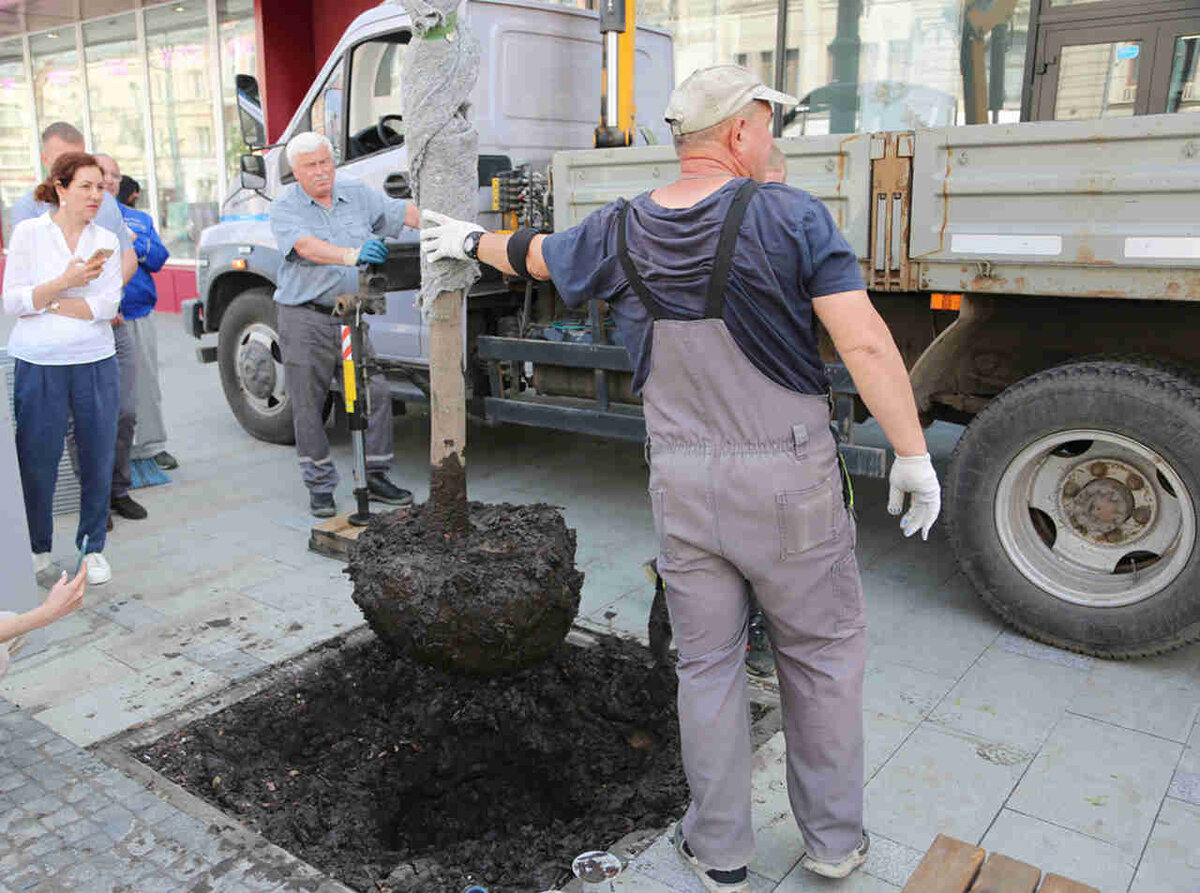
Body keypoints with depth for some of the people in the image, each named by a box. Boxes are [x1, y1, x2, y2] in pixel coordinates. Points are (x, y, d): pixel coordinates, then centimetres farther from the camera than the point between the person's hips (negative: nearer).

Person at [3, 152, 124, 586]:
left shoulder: (107, 241, 5)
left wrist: (42, 301, -7)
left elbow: (107, 306, -5)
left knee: (98, 462, 7)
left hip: (96, 364, 2)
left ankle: (93, 548, 23)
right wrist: (66, 282, -16)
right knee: (37, 463, 7)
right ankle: (37, 548, 26)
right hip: (38, 366, -2)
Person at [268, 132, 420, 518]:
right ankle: (320, 486, 15)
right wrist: (352, 255, -42)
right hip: (304, 319, -3)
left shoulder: (356, 194, 7)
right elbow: (307, 247, -25)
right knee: (308, 405, 2)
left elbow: (404, 211, 2)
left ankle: (375, 477, 15)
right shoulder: (285, 207, -6)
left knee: (375, 392, 1)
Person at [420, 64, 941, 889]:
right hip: (789, 479, -3)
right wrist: (914, 456, -9)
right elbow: (865, 344, -18)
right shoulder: (790, 217, -11)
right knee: (824, 655, 16)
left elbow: (533, 254, 21)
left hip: (682, 483, 4)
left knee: (707, 665, 16)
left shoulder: (620, 233, 2)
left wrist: (472, 241, 42)